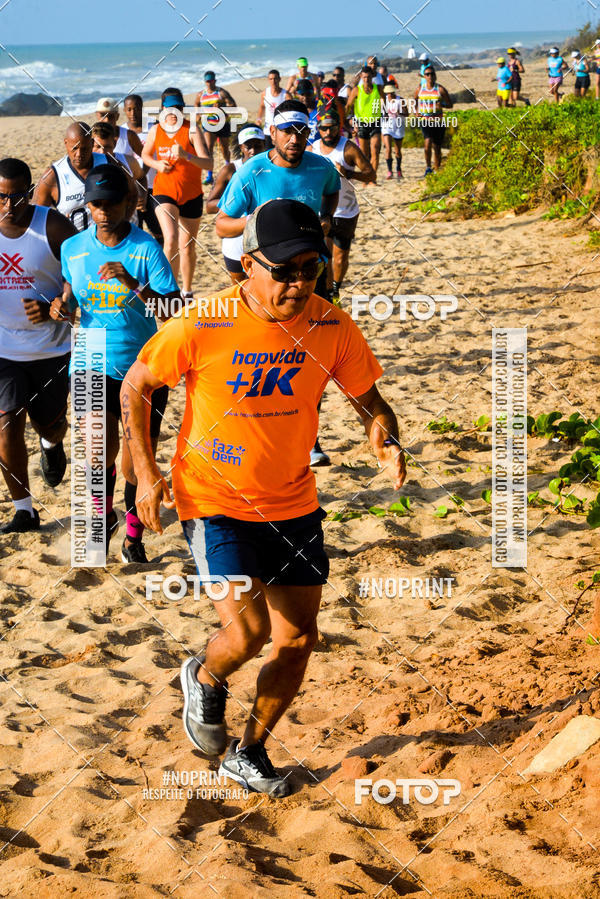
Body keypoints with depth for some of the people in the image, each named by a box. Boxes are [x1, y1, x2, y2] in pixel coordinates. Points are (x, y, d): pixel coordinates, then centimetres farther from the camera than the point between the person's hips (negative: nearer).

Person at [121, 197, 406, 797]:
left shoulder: (330, 326, -9)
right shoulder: (202, 326, -19)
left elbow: (369, 400, 3)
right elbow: (136, 387, -3)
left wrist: (385, 440, -19)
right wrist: (145, 472, -8)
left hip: (293, 505, 4)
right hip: (214, 501, -4)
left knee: (297, 640, 8)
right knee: (247, 634, -17)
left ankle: (248, 753, 32)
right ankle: (205, 679, 21)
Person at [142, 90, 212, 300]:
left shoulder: (192, 130, -9)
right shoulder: (155, 131, 0)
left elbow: (209, 163, -17)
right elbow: (145, 155, 19)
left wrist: (186, 155, -34)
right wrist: (157, 164, -3)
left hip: (191, 195, 0)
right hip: (164, 192, 0)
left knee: (187, 247, 11)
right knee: (171, 240, -24)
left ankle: (186, 291, 31)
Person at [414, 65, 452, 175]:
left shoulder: (440, 90, -1)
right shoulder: (419, 90, 6)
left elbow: (450, 105, 2)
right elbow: (415, 101, 25)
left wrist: (442, 105, -18)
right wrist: (416, 112, 8)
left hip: (438, 121, 0)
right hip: (425, 120, 0)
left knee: (437, 147, 6)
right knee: (428, 141, -24)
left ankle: (437, 170, 20)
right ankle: (428, 166, -12)